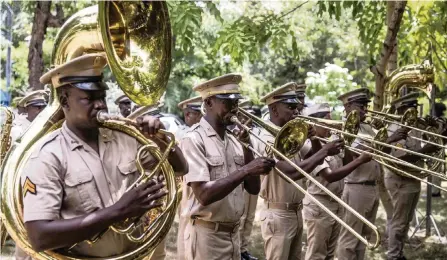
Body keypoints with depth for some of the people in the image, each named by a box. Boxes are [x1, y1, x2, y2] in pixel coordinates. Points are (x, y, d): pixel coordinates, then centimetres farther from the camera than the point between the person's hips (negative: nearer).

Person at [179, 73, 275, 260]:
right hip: (207, 235, -7)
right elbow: (204, 194, -22)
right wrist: (246, 170, -25)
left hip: (233, 233, 7)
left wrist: (247, 148, -3)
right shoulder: (194, 140, -13)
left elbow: (253, 189, 7)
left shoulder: (234, 141, 8)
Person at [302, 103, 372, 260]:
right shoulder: (311, 147, -20)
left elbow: (348, 161, 15)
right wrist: (360, 160, -28)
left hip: (336, 204, 9)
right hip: (319, 206, -8)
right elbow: (330, 176, -29)